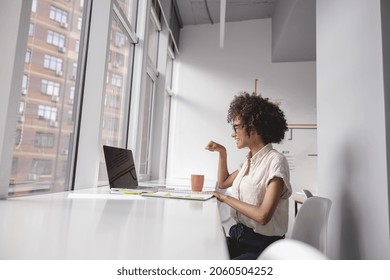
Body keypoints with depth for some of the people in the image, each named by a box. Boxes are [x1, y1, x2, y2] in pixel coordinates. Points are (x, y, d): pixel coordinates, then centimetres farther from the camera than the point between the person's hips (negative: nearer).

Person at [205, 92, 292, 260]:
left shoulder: (275, 161, -17)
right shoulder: (249, 161, 9)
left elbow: (263, 216, -24)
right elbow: (223, 183, 23)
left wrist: (226, 198, -12)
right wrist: (222, 152, 12)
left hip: (261, 245, -7)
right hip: (238, 235, 7)